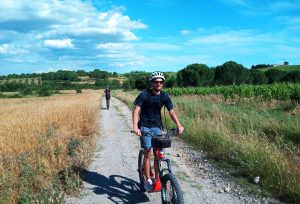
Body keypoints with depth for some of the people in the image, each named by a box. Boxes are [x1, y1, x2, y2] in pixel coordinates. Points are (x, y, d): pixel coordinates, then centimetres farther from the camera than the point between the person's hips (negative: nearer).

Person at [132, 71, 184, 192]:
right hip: (145, 127, -3)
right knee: (148, 153, -8)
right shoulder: (144, 95, -12)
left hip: (157, 127, 4)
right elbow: (136, 110, -19)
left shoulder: (165, 96, -1)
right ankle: (148, 180, 3)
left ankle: (157, 178, 15)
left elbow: (171, 112, -3)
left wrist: (179, 125, -18)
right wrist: (135, 127, -34)